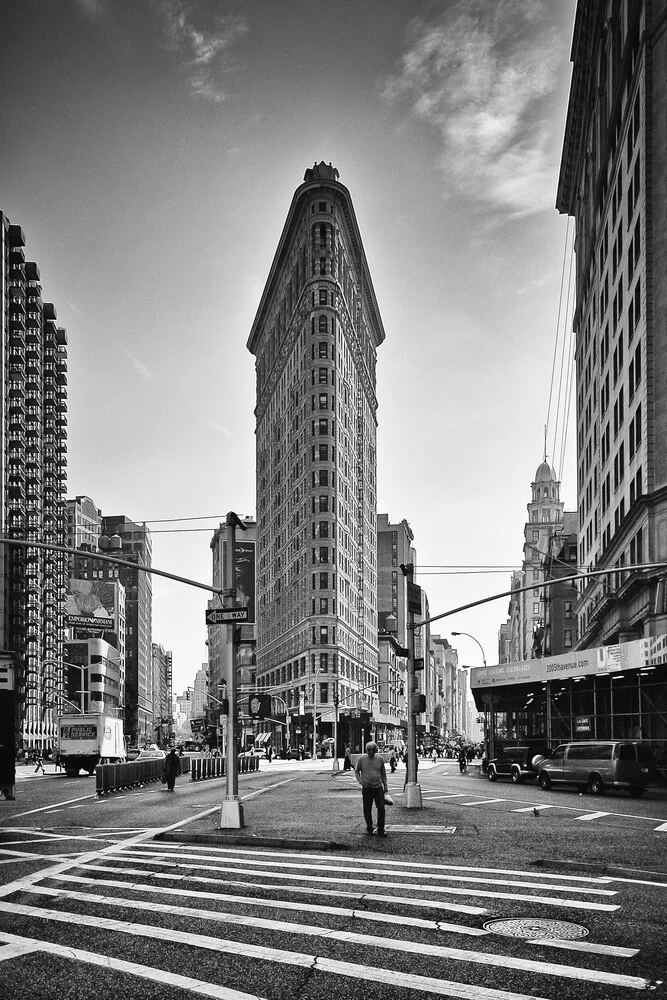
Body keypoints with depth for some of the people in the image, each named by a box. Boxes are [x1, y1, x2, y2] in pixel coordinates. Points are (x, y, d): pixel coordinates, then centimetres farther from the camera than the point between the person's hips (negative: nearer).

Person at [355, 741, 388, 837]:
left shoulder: (379, 759, 2)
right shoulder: (361, 759, -3)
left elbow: (383, 773, 13)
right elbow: (356, 771, 7)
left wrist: (385, 786, 12)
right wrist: (361, 781, -9)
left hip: (378, 787, 1)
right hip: (367, 788, -1)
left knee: (381, 808, -5)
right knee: (367, 810, 5)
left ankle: (381, 829, 4)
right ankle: (369, 828, 22)